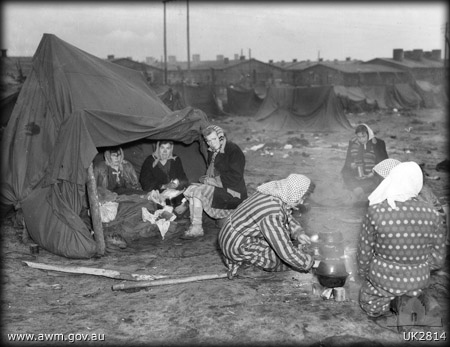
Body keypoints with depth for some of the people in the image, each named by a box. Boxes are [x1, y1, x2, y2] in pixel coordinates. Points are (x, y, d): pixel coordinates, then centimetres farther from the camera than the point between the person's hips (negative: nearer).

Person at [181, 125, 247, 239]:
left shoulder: (234, 151, -13)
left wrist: (214, 180, -14)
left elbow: (235, 177, -17)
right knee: (192, 188, -6)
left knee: (197, 191, -19)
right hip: (219, 187, 9)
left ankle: (196, 228, -14)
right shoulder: (212, 152, 11)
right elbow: (211, 172, 24)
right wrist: (207, 179, 1)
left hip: (233, 194, -9)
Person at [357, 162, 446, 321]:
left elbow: (364, 251, -11)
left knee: (368, 301, 28)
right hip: (418, 281, 3)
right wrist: (419, 270, 14)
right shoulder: (430, 213, -16)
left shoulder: (376, 212, -23)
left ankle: (383, 308, 6)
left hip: (384, 279, -2)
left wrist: (363, 274, 9)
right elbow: (438, 257, -5)